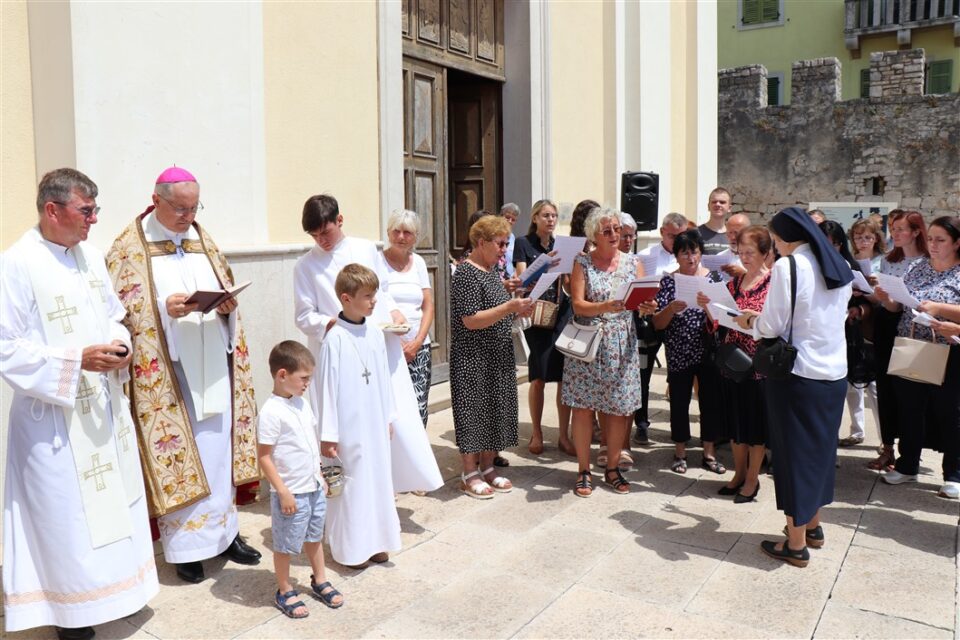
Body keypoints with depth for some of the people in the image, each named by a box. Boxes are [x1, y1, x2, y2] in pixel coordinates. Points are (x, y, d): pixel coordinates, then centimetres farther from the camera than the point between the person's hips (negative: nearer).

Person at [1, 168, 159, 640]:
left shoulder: (89, 255, 6)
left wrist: (120, 346, -5)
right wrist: (78, 360, -22)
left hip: (105, 405, 7)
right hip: (55, 416, -7)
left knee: (113, 501, 17)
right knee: (67, 515, 5)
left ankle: (112, 587, 36)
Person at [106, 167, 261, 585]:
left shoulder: (203, 241, 14)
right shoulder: (130, 248, -2)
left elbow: (227, 288, 18)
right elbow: (122, 309, -7)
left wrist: (229, 305, -4)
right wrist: (163, 308, -23)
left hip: (214, 365, 5)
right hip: (166, 370, -5)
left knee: (221, 449, 10)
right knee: (177, 453, -1)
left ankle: (223, 530, 24)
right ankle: (184, 546, 12)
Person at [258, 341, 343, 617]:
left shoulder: (302, 403, 4)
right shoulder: (271, 411, -20)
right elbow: (264, 456, -19)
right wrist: (282, 492, -18)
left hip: (314, 488, 8)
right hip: (291, 493, -8)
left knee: (314, 536, 22)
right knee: (286, 544, 10)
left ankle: (320, 581, 39)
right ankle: (285, 592, 27)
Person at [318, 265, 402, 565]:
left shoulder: (375, 333, 3)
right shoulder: (335, 338, -15)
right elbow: (327, 387, -13)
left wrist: (389, 417, 15)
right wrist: (327, 434, -11)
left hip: (375, 424, 6)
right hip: (349, 427, -6)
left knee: (378, 479, 14)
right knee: (350, 484, 4)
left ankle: (374, 541, 29)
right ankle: (349, 547, 19)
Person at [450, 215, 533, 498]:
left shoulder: (491, 271, 13)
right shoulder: (466, 273, -15)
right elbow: (471, 320, -22)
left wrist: (518, 309, 5)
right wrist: (510, 307, -26)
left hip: (498, 357, 9)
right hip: (473, 360, -9)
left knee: (495, 409, 13)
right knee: (474, 411, 1)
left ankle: (487, 466, 25)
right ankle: (469, 474, 13)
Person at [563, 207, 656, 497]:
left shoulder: (633, 262, 8)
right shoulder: (582, 263, 0)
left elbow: (644, 301, 4)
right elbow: (578, 305, -10)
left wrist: (647, 307, -19)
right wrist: (605, 306, -26)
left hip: (621, 345, 2)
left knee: (619, 407, 4)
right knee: (583, 406, 1)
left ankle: (612, 468, 20)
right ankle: (584, 471, 13)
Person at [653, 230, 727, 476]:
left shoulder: (713, 277, 4)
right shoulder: (668, 281, -1)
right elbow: (658, 324, -6)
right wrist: (672, 308, -25)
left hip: (708, 351, 2)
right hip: (679, 353, -1)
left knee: (711, 400, 7)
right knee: (679, 401, 6)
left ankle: (709, 453, 21)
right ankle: (680, 453, 22)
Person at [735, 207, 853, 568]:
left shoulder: (787, 267, -14)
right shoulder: (840, 267, 9)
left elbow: (773, 326, -15)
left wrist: (752, 321, 6)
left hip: (798, 375, -7)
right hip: (835, 374, 7)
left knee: (795, 453, 4)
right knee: (820, 448, 20)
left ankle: (796, 544, 13)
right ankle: (813, 526, 35)